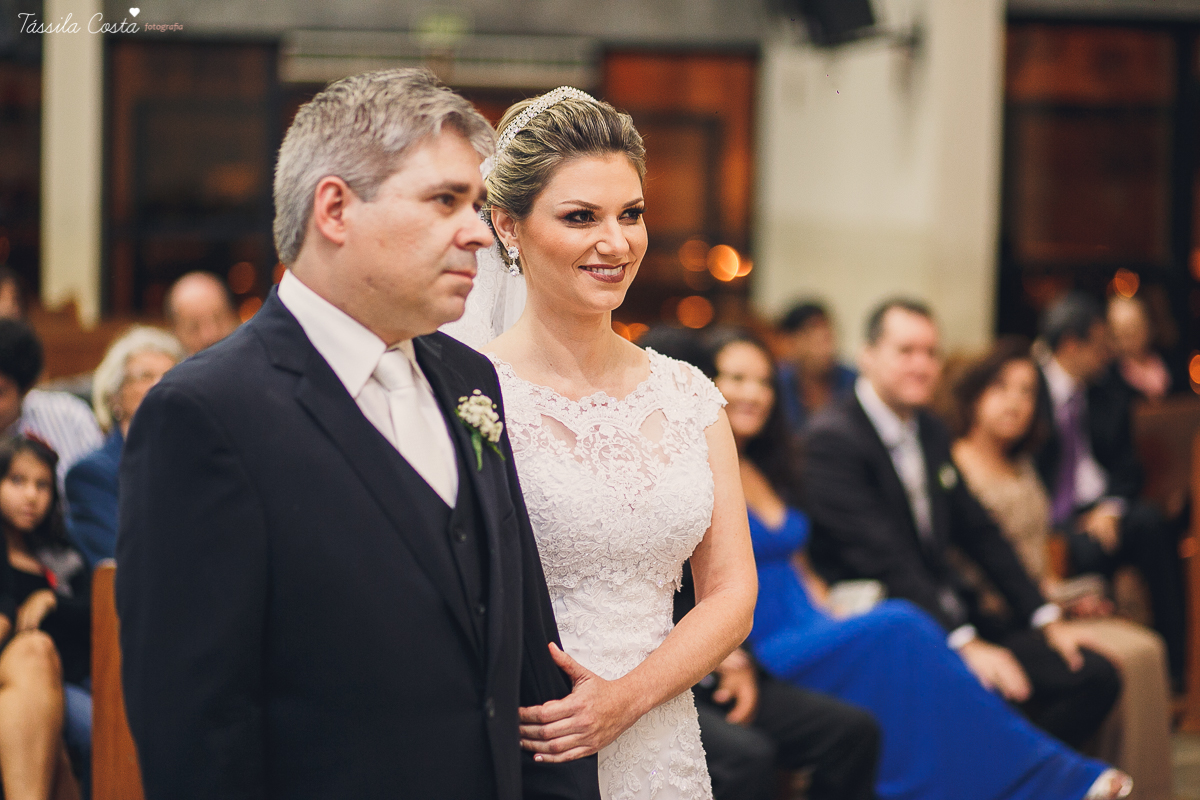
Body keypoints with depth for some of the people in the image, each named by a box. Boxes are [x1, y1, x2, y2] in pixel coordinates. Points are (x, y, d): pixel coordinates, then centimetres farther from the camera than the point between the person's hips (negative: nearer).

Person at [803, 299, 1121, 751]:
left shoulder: (931, 433, 15)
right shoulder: (833, 438, -12)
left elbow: (980, 534, 21)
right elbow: (884, 559, -20)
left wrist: (1045, 617, 10)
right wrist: (965, 644, -26)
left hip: (952, 615, 9)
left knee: (1095, 678, -4)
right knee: (993, 692, -34)